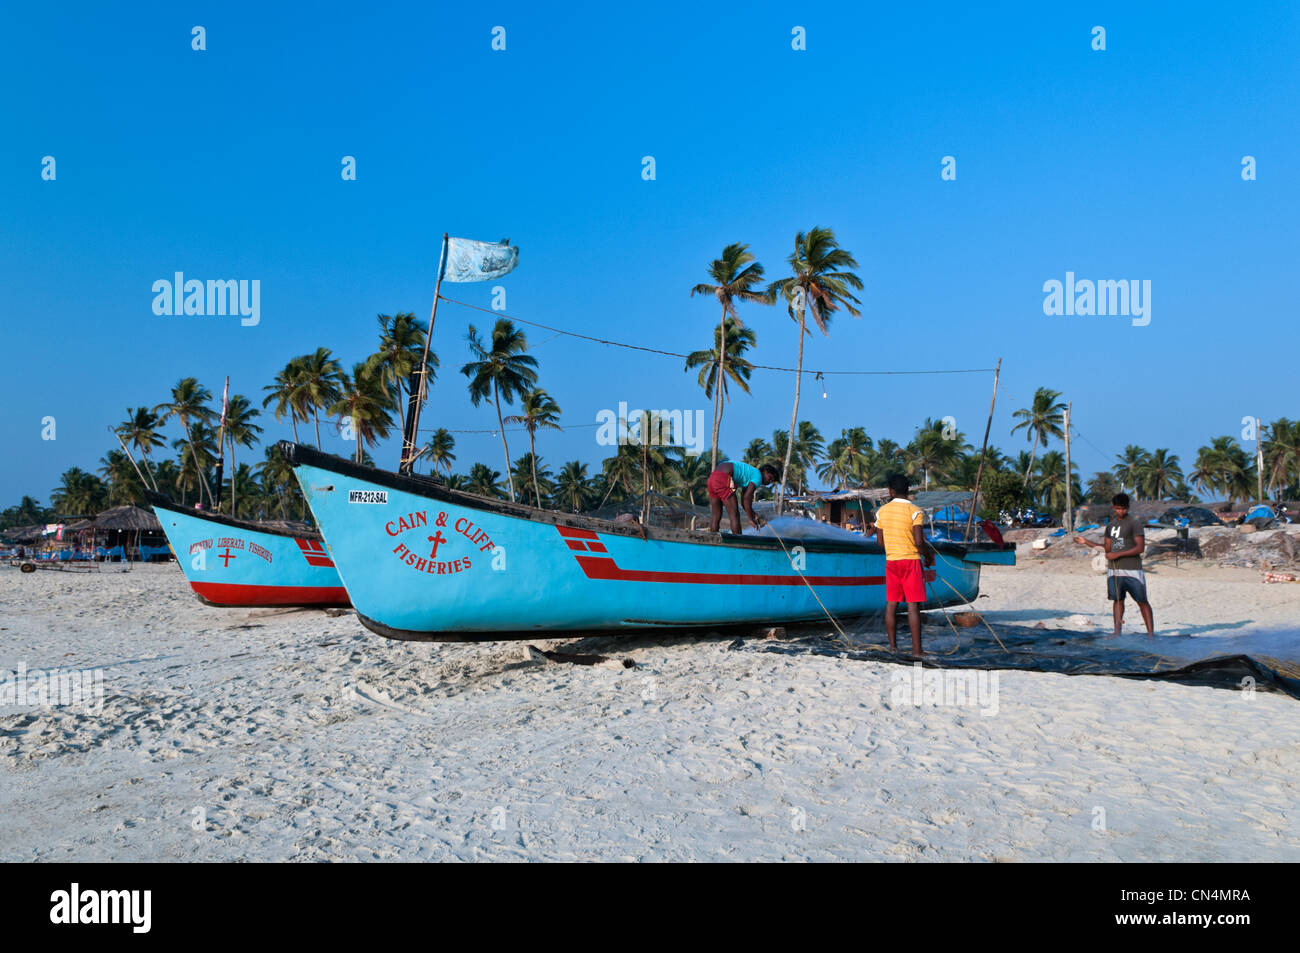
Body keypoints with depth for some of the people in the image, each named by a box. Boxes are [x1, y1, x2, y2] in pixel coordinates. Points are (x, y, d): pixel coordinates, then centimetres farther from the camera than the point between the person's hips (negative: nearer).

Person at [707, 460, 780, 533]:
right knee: (734, 514, -2)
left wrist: (756, 518, 21)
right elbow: (747, 498, -10)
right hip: (723, 480, -10)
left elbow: (744, 502, 28)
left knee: (716, 515, 13)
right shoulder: (758, 476, 1)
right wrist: (751, 520, -3)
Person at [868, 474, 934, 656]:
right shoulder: (915, 511, -11)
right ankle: (916, 649, -3)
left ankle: (892, 645, 15)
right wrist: (928, 555, 2)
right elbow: (919, 542, -16)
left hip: (890, 560, 5)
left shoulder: (882, 511, 5)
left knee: (891, 603, 10)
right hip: (911, 560, -4)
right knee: (913, 606, -3)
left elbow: (880, 541, 10)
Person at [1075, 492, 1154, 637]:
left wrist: (1118, 554, -17)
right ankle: (1117, 631, 9)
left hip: (1132, 570, -6)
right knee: (1117, 599, 7)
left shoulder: (1134, 524, -6)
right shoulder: (1110, 526, 14)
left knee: (1142, 601, -2)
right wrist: (1086, 542, 15)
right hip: (1114, 570, 6)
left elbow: (1140, 548, -14)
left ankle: (1151, 632, 1)